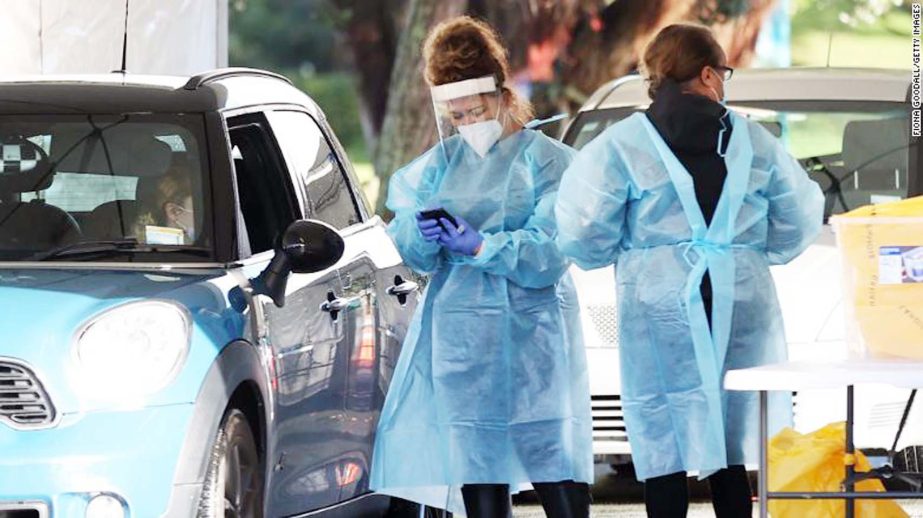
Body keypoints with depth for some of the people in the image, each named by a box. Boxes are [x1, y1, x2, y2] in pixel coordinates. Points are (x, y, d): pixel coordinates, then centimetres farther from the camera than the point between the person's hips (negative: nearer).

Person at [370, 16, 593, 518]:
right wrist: (423, 237, -15)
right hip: (460, 337, 4)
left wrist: (478, 245, -22)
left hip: (531, 331, -4)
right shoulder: (441, 162, 14)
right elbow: (407, 249, 8)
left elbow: (548, 255, -10)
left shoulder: (547, 160, 0)